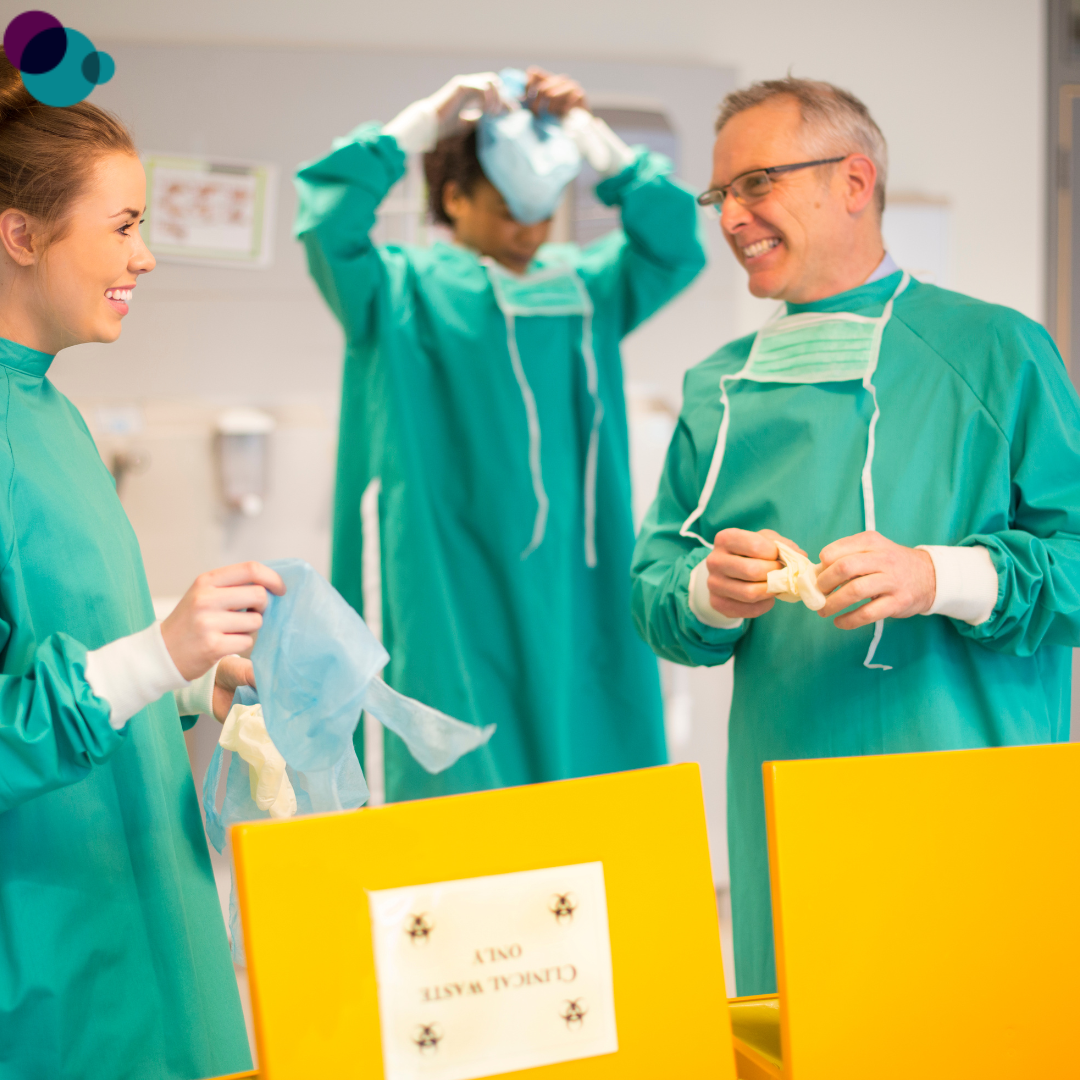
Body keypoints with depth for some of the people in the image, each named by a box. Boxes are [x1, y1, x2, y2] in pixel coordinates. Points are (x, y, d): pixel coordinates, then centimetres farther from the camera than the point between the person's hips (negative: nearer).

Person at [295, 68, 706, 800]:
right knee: (465, 784, -4)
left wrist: (588, 132, -3)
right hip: (455, 594, -4)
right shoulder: (404, 293, 2)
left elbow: (672, 244, 3)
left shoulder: (583, 288, 15)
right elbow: (328, 215, -13)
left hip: (578, 594, 4)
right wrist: (430, 118, -14)